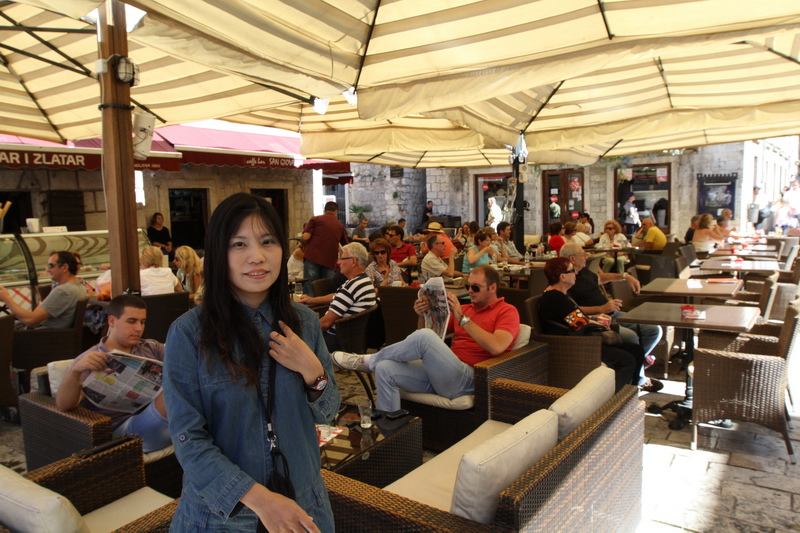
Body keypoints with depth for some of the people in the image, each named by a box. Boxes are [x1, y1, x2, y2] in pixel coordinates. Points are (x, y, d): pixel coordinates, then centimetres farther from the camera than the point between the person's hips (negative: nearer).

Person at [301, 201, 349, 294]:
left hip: (312, 258, -2)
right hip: (330, 262, 2)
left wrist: (303, 243, 18)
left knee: (310, 290, -2)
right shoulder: (340, 225, 16)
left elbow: (305, 237, -5)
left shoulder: (315, 219, 7)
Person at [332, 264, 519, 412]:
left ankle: (367, 361, -4)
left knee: (423, 337, -28)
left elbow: (497, 347, -18)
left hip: (469, 381, -7)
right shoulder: (465, 308, 22)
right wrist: (422, 316, 2)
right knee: (385, 369, -13)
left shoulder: (507, 311, 3)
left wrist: (462, 318, -16)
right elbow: (432, 333, 23)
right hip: (442, 374, 7)